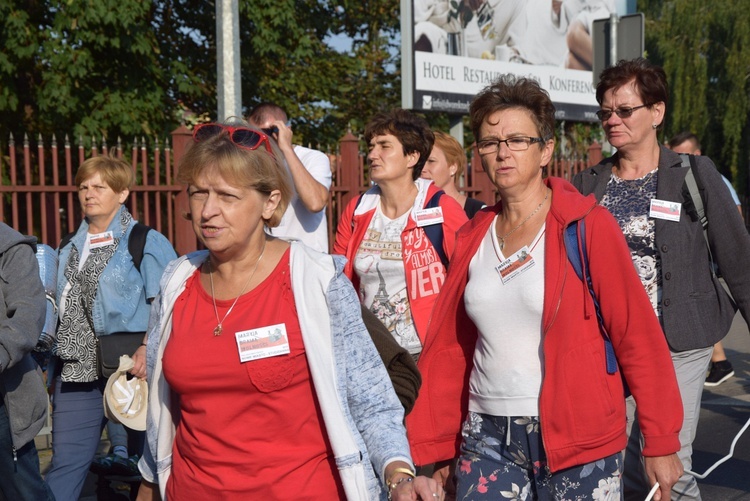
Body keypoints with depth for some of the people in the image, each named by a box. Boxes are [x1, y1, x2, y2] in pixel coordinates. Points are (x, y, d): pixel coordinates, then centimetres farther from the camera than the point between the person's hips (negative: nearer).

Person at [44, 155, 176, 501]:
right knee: (66, 462, 6)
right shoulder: (69, 249, 16)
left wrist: (151, 347, -23)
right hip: (76, 371, 5)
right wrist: (54, 357, 12)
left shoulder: (147, 243, -3)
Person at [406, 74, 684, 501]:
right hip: (487, 436, 4)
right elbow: (447, 348, 8)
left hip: (577, 441, -3)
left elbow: (639, 336, -8)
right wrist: (432, 449, 8)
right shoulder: (473, 237, 6)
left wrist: (661, 443, -9)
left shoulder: (588, 226, -8)